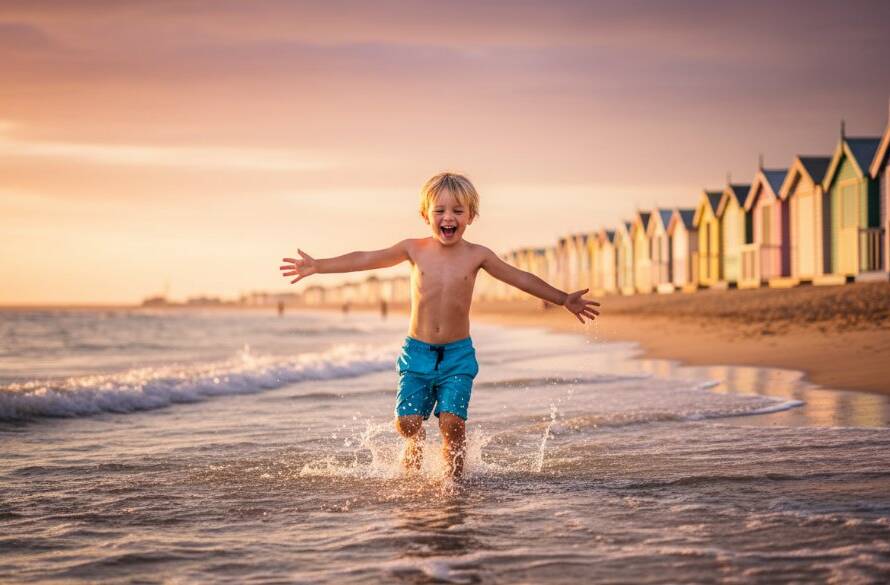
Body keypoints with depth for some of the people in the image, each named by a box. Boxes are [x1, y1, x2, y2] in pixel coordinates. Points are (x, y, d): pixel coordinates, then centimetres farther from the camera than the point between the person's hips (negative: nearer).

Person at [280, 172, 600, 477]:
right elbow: (364, 260, 8)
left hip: (458, 355, -1)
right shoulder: (414, 250, 2)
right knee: (408, 423, -6)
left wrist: (564, 299, 5)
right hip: (417, 353, 1)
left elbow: (521, 279, 7)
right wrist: (317, 266, 7)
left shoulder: (476, 256, 0)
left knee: (452, 423, -14)